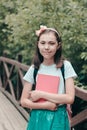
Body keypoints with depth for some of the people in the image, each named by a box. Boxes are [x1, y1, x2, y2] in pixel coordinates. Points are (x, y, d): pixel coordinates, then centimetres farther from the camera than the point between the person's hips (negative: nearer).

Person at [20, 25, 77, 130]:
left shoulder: (65, 66, -6)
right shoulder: (34, 69, -1)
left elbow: (70, 98, -12)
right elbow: (24, 101, -1)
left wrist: (41, 94, -14)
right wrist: (45, 105, -16)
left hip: (58, 118, -1)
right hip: (38, 118, 2)